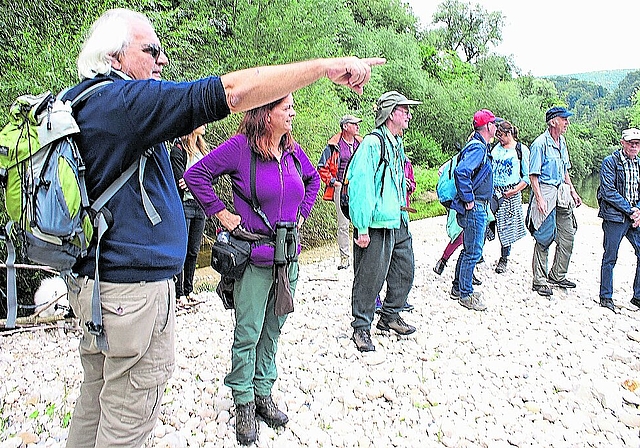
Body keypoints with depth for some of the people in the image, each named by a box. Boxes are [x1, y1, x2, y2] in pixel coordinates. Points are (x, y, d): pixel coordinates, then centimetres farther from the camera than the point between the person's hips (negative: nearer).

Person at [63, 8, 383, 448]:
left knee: (99, 395, 24)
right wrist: (327, 65, -24)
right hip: (135, 285, -10)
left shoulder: (78, 102, 12)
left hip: (94, 279, 10)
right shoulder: (125, 100, -18)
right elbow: (230, 91, -27)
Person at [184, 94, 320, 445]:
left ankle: (264, 395, 33)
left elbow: (313, 179, 25)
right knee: (248, 334, 4)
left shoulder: (293, 150, 7)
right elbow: (195, 175, -10)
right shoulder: (240, 146, -11)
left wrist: (301, 213, 13)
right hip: (253, 258, -6)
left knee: (273, 330, 16)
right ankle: (244, 405, 23)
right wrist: (221, 212, -12)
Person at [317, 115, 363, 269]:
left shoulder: (361, 144, 13)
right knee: (343, 225, 1)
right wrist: (332, 182, -3)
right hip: (342, 187, -3)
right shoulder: (333, 146, 1)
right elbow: (322, 167, 4)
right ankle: (344, 257, 8)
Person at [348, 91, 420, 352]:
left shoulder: (397, 144, 15)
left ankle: (390, 316, 35)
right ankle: (361, 328, 16)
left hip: (399, 223, 10)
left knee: (404, 270, 17)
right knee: (370, 278, 0)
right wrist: (362, 228, -22)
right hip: (377, 225, -9)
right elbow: (359, 186, -20)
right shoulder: (372, 144, -14)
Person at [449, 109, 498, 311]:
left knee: (469, 249, 17)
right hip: (475, 208, -11)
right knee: (473, 251, -3)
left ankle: (459, 287, 28)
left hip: (479, 207, 11)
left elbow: (464, 170, 27)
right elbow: (461, 172, -32)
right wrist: (468, 199, -23)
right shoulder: (478, 148, -17)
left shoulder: (480, 146, 15)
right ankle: (465, 295, 7)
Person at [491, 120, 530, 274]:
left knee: (506, 226, 1)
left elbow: (528, 176, -2)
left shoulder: (521, 150, 0)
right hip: (493, 192, 3)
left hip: (510, 194, -3)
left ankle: (504, 259, 14)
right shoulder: (496, 148, 12)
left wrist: (515, 190, -11)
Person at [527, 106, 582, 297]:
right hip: (546, 193, -8)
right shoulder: (540, 144, -12)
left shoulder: (562, 142, 13)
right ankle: (539, 281, 9)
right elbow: (533, 174, -15)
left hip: (562, 193, 8)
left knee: (567, 236, 10)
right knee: (544, 238, -2)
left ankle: (557, 275, 25)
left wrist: (573, 191, 17)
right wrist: (539, 198, -22)